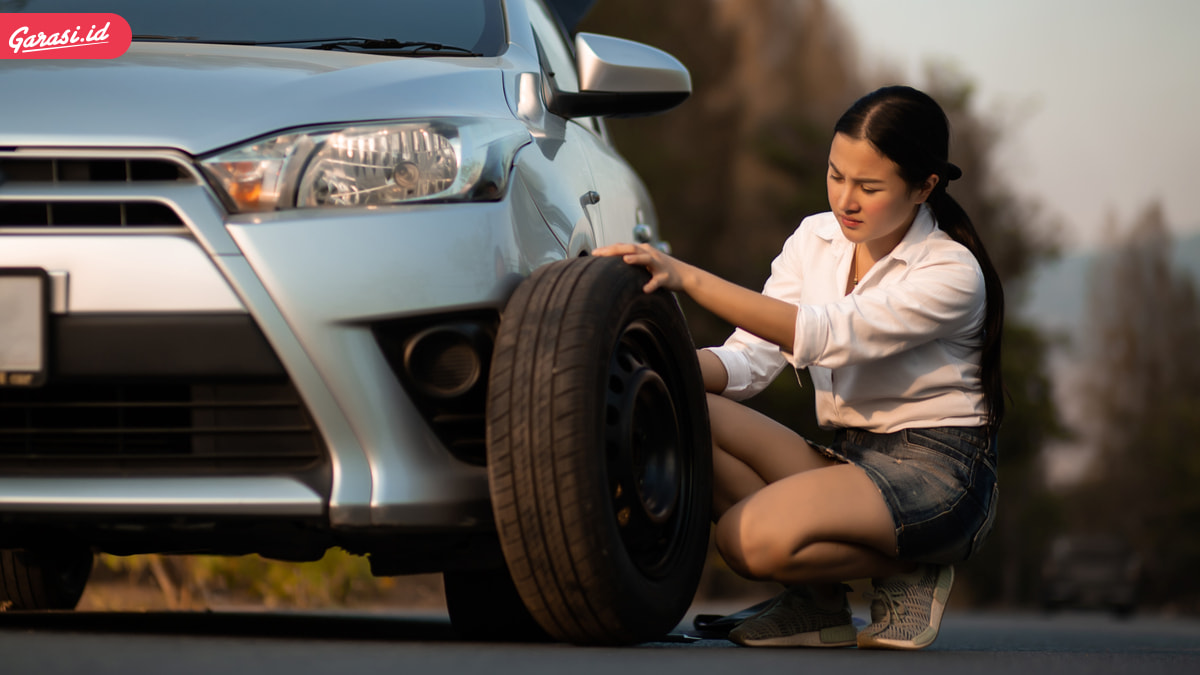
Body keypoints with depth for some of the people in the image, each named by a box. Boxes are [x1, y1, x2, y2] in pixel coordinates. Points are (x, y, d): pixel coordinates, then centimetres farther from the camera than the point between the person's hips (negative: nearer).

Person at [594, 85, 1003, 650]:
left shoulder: (951, 274, -16)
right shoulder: (816, 239, 6)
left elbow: (821, 336, -28)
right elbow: (749, 360, 0)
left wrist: (690, 278, -33)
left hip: (936, 476, -7)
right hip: (850, 458, 7)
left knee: (754, 538, -32)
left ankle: (904, 574, -3)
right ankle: (816, 602, -6)